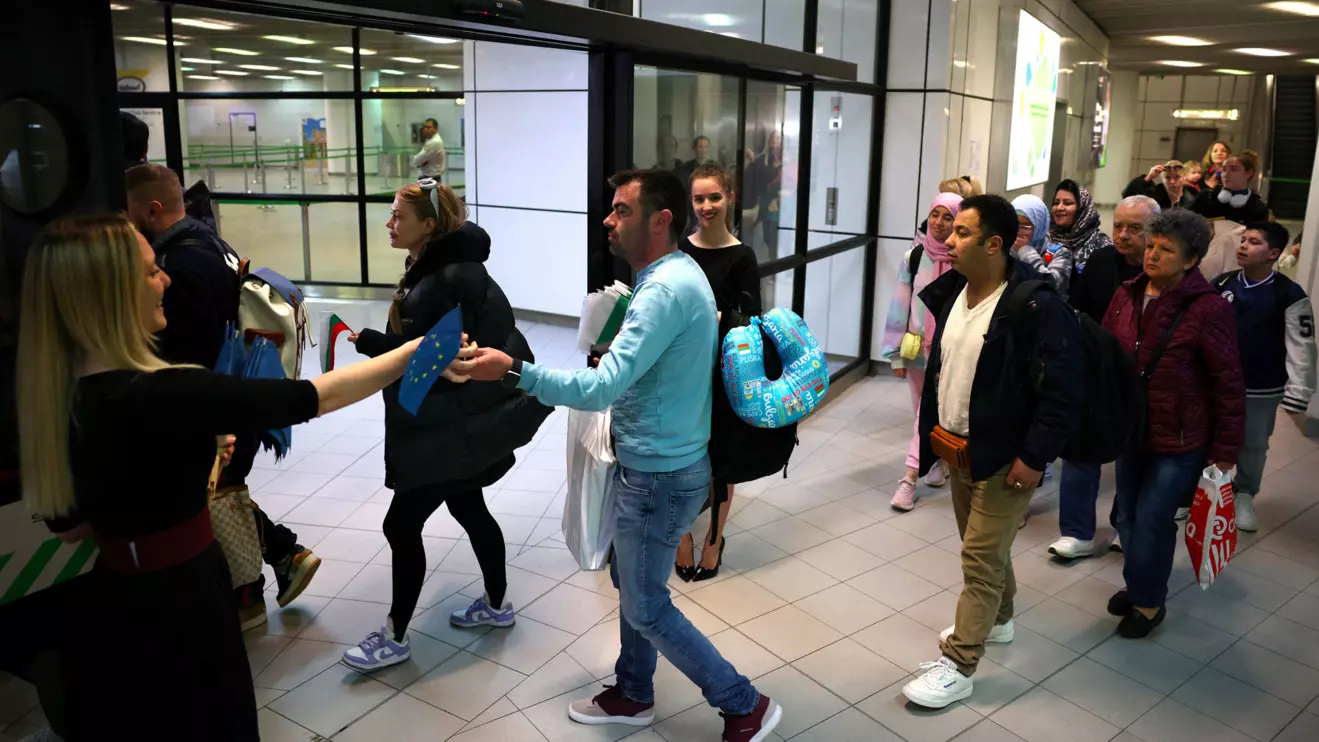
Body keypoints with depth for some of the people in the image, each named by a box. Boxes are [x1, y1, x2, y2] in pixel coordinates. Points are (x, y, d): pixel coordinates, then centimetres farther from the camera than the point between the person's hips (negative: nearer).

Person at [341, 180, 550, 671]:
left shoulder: (450, 280, -23)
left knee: (401, 524, -2)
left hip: (455, 428, -10)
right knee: (468, 508, 22)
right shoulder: (434, 267, 8)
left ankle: (395, 637, 15)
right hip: (460, 421, 10)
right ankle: (497, 605, 39)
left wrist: (366, 342, -24)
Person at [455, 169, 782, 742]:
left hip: (659, 476, -10)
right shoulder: (679, 273, 7)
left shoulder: (666, 289, -26)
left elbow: (598, 390, -32)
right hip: (658, 464, 10)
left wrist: (511, 370, -33)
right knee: (631, 582, 22)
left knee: (646, 606, 6)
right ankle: (634, 696, 41)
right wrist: (618, 352, 6)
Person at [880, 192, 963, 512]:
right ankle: (937, 460, 35)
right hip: (917, 346, 3)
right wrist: (896, 353, 0)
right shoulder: (913, 257, -3)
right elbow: (900, 306, 0)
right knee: (924, 412, 15)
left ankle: (909, 478, 1)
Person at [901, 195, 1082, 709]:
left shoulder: (1037, 307, -22)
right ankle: (997, 619, 45)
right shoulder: (952, 291, 4)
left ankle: (957, 666, 7)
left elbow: (1062, 393, -21)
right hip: (958, 449, 8)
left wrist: (1034, 457, -21)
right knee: (983, 546, 23)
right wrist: (934, 433, 15)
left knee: (981, 557, -2)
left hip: (1003, 457, -8)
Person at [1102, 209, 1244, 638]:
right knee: (1127, 515, 15)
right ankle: (1141, 585, 37)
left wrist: (1226, 449, -11)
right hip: (1131, 430, 6)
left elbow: (1228, 386, -13)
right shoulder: (1126, 296, -1)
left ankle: (1148, 600, 20)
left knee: (1152, 518, -1)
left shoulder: (1208, 309, -17)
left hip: (1181, 439, -6)